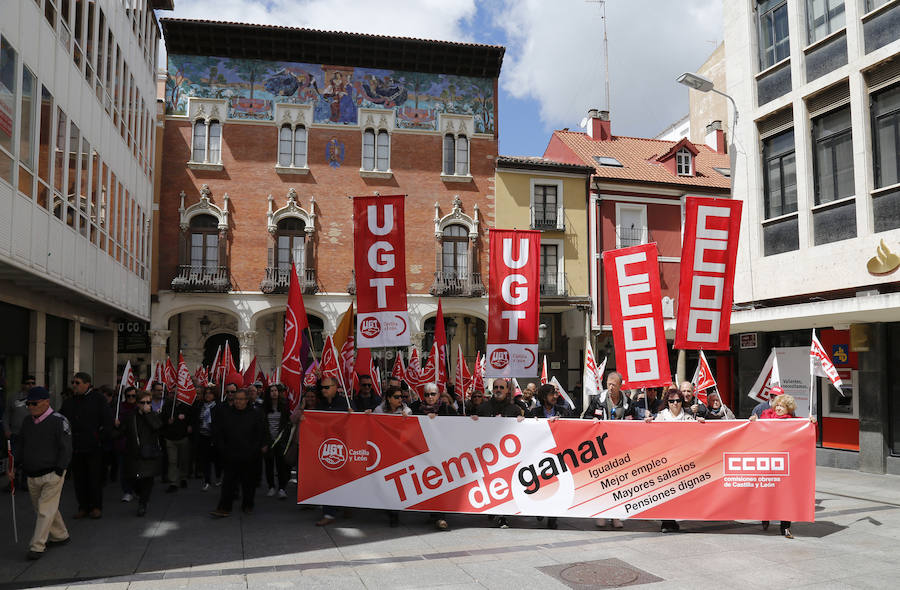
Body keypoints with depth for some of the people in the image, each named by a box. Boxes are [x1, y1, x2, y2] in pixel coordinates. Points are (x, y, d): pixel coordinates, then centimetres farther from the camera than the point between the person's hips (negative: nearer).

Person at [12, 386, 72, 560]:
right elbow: (21, 448, 19)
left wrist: (58, 472, -16)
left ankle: (37, 546, -1)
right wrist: (14, 469, 9)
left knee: (45, 510, -6)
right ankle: (60, 536, 31)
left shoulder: (59, 421, -11)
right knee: (42, 509, 15)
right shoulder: (26, 422, 10)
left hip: (52, 475, -7)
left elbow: (66, 449, -12)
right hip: (31, 476, 7)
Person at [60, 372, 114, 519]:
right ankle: (83, 507, 17)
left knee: (95, 478, 0)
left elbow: (107, 420, -3)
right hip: (75, 447, 5)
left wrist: (101, 438, -8)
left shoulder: (98, 399, -1)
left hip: (93, 447, -5)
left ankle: (96, 506, 10)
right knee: (79, 479, 7)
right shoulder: (69, 402, 14)